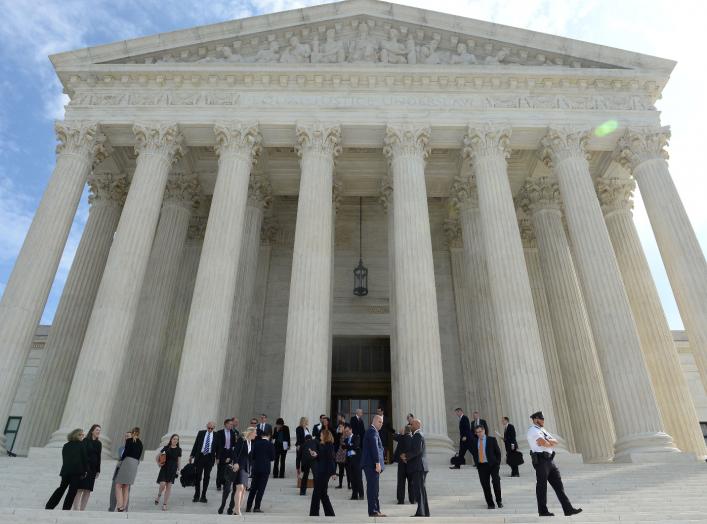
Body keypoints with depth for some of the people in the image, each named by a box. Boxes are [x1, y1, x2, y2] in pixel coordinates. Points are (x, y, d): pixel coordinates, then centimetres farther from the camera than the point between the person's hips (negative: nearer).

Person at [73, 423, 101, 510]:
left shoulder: (99, 444, 13)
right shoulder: (85, 441, -4)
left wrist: (98, 471, 10)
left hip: (93, 469, 6)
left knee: (88, 490, 4)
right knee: (80, 489, -8)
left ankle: (82, 509, 7)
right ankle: (76, 509, -4)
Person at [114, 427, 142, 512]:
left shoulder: (129, 440, -2)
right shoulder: (140, 443, 16)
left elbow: (126, 452, -9)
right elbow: (139, 456, 13)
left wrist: (121, 460, 7)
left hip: (127, 463, -6)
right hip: (135, 464, 6)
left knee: (118, 486, -4)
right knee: (126, 488, 12)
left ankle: (119, 507, -17)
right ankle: (123, 508, 9)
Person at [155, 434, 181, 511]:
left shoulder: (179, 449, 3)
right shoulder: (166, 448, 1)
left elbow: (178, 460, 5)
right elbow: (158, 455, 11)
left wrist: (178, 470, 0)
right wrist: (158, 463, 2)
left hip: (173, 469, 1)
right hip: (165, 468, -1)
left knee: (169, 486, 1)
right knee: (162, 484, -13)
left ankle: (165, 504, 9)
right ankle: (158, 496, 19)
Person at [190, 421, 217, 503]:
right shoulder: (201, 433, 2)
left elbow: (217, 447, 4)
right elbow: (196, 444, 5)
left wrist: (217, 458, -2)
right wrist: (192, 455, 3)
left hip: (209, 457, 0)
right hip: (200, 456, 0)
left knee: (207, 477, 6)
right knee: (197, 476, 5)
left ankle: (203, 496, 16)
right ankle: (196, 496, 16)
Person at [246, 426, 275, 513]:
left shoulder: (255, 443, 1)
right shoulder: (270, 445, -8)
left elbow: (252, 456, 3)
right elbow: (273, 458, -4)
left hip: (256, 468, 3)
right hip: (265, 469, -3)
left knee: (253, 488, 13)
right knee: (261, 488, 3)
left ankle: (248, 507, 14)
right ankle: (256, 507, 2)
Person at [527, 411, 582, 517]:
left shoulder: (542, 430, 20)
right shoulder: (533, 430, -9)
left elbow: (555, 441, 11)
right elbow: (543, 443, -21)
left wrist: (547, 441, -9)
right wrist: (551, 443, -1)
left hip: (549, 460, 9)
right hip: (541, 460, -9)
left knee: (558, 484, 6)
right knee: (542, 486, 1)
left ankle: (568, 509, 7)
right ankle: (542, 511, 10)